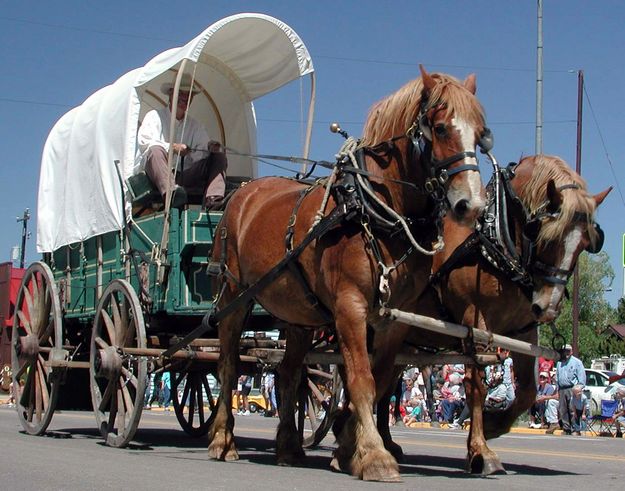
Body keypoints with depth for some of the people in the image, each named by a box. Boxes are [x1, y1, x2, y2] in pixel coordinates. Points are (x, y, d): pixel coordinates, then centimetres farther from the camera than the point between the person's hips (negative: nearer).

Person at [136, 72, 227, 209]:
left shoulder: (194, 126, 22)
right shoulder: (155, 116, 9)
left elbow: (202, 150, 8)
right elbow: (143, 142, -7)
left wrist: (210, 146, -18)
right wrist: (172, 147, -18)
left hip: (185, 176, 5)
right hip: (157, 174, -4)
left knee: (219, 157, -8)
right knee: (156, 150, -35)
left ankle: (213, 200, -35)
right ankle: (171, 193, -59)